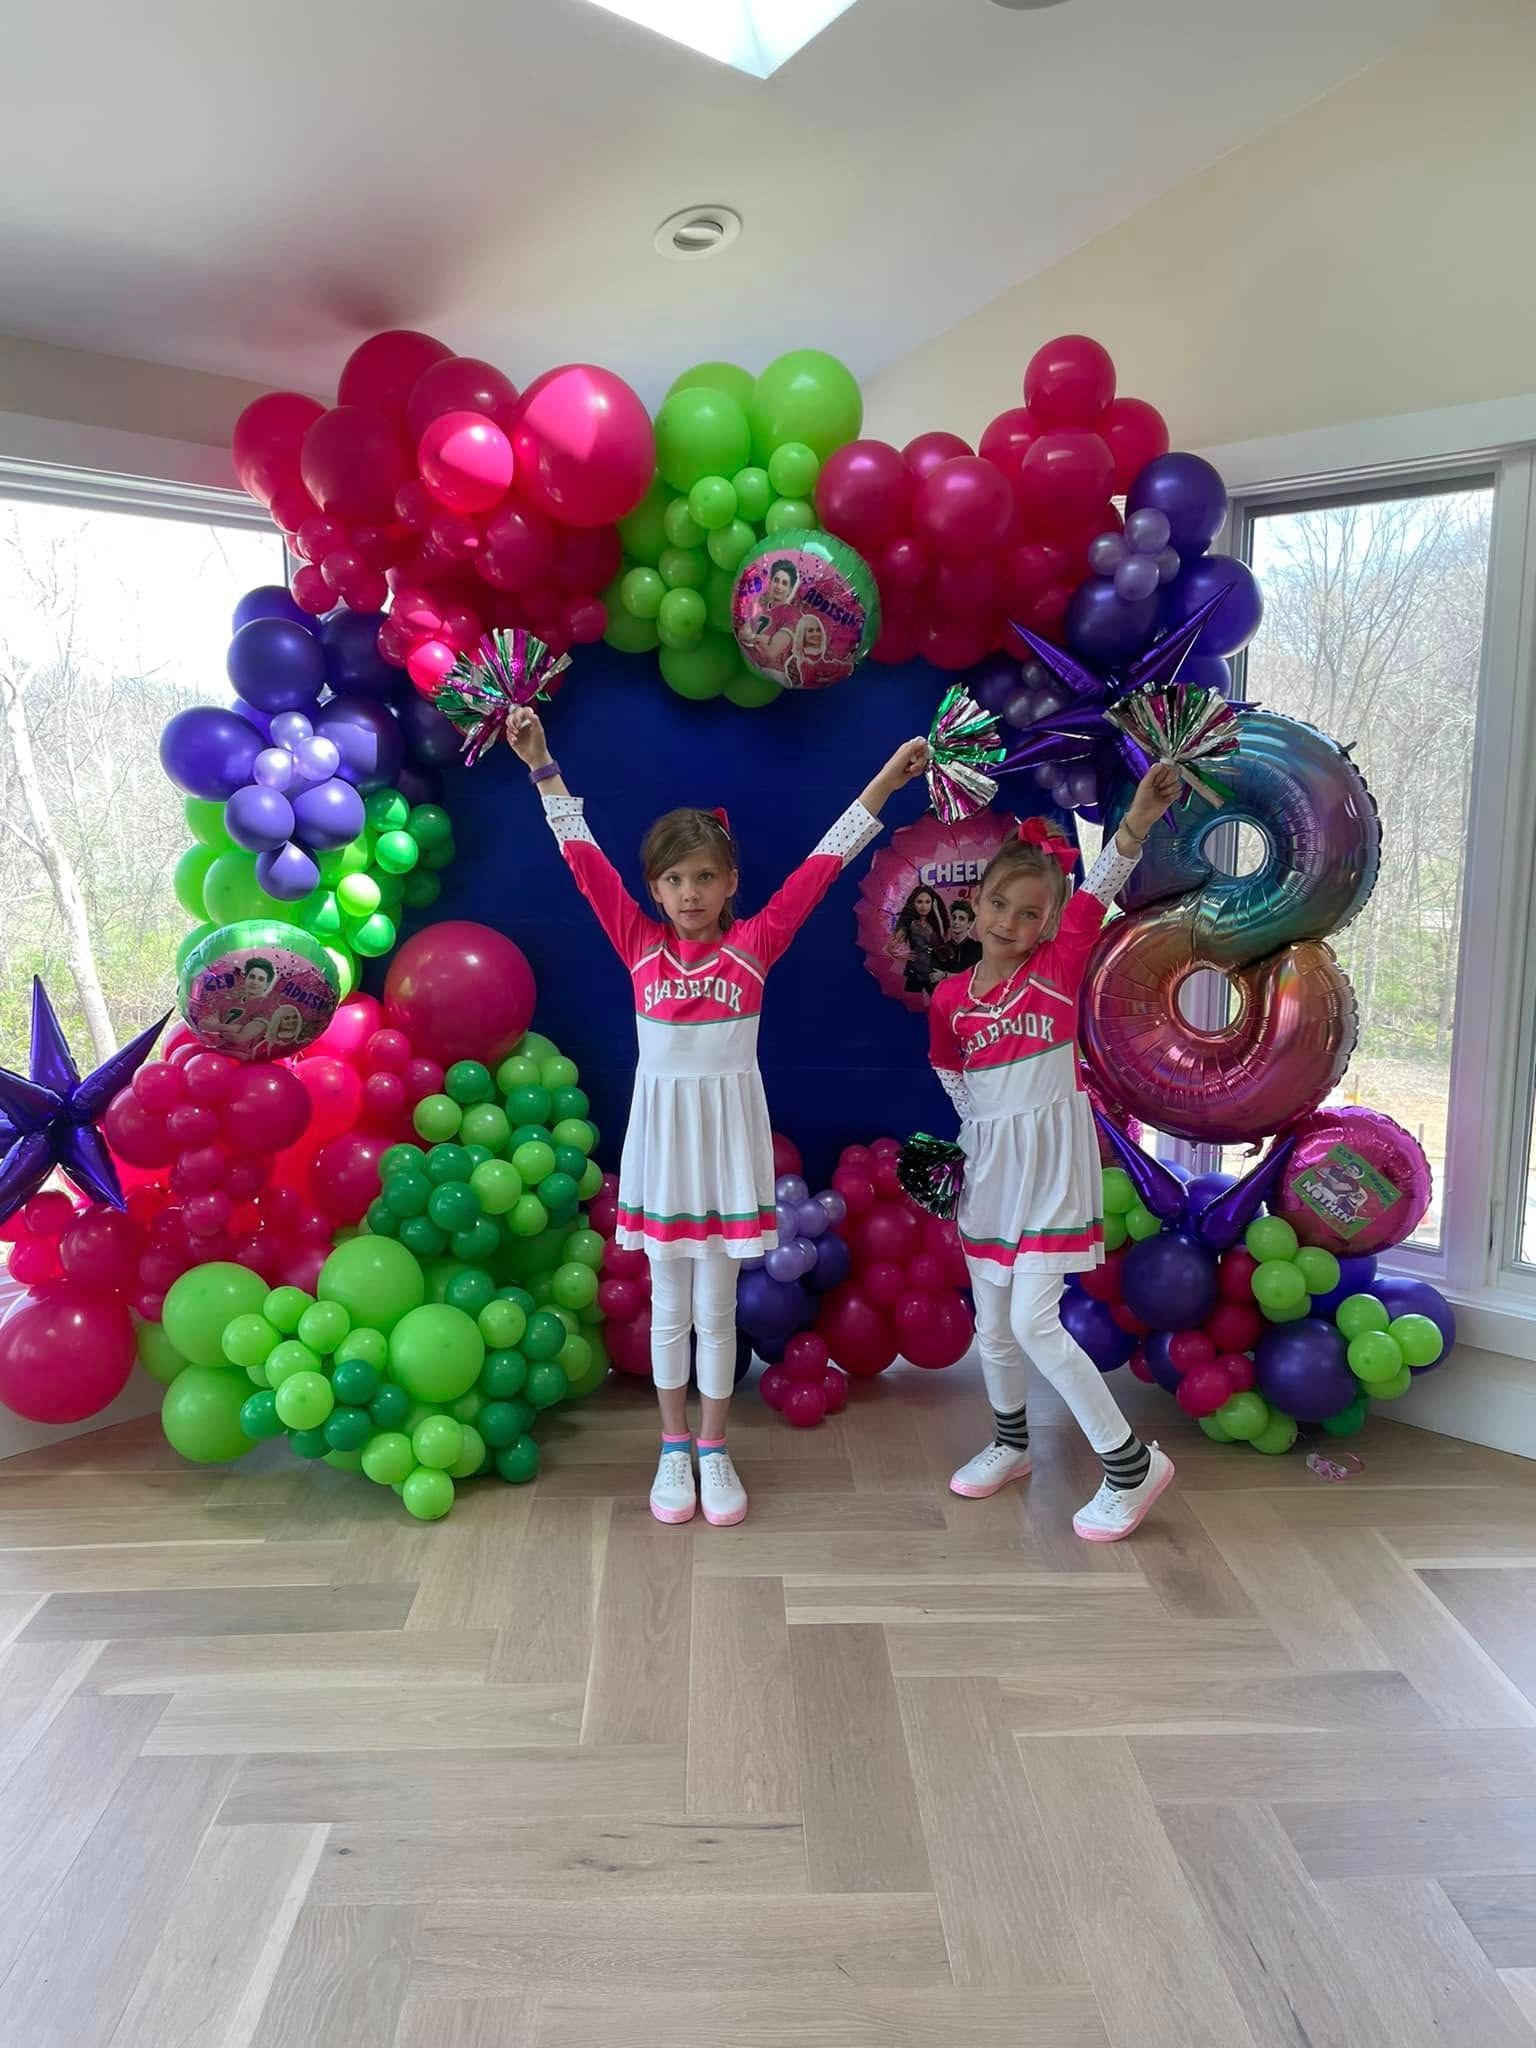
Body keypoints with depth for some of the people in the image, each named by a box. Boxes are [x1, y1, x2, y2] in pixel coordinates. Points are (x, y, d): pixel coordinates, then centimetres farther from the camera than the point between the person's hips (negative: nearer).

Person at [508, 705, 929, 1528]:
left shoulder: (754, 945, -4)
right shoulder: (640, 945, -1)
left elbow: (820, 865, -6)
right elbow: (583, 858, -3)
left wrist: (885, 782, -7)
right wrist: (542, 767, -6)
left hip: (728, 1133, -1)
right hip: (661, 1134, 1)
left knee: (716, 1308, 11)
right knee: (669, 1307, 13)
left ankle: (714, 1452, 27)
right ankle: (673, 1450, 28)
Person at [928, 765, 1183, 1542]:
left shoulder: (1059, 968, -8)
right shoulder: (949, 998, 1)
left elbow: (1099, 892, -24)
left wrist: (1135, 823, -38)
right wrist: (987, 1138, 10)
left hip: (1051, 1162, -5)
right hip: (989, 1165, 5)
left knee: (1034, 1322, -10)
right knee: (992, 1323, 15)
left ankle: (1131, 1461, 5)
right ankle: (1010, 1443, 37)